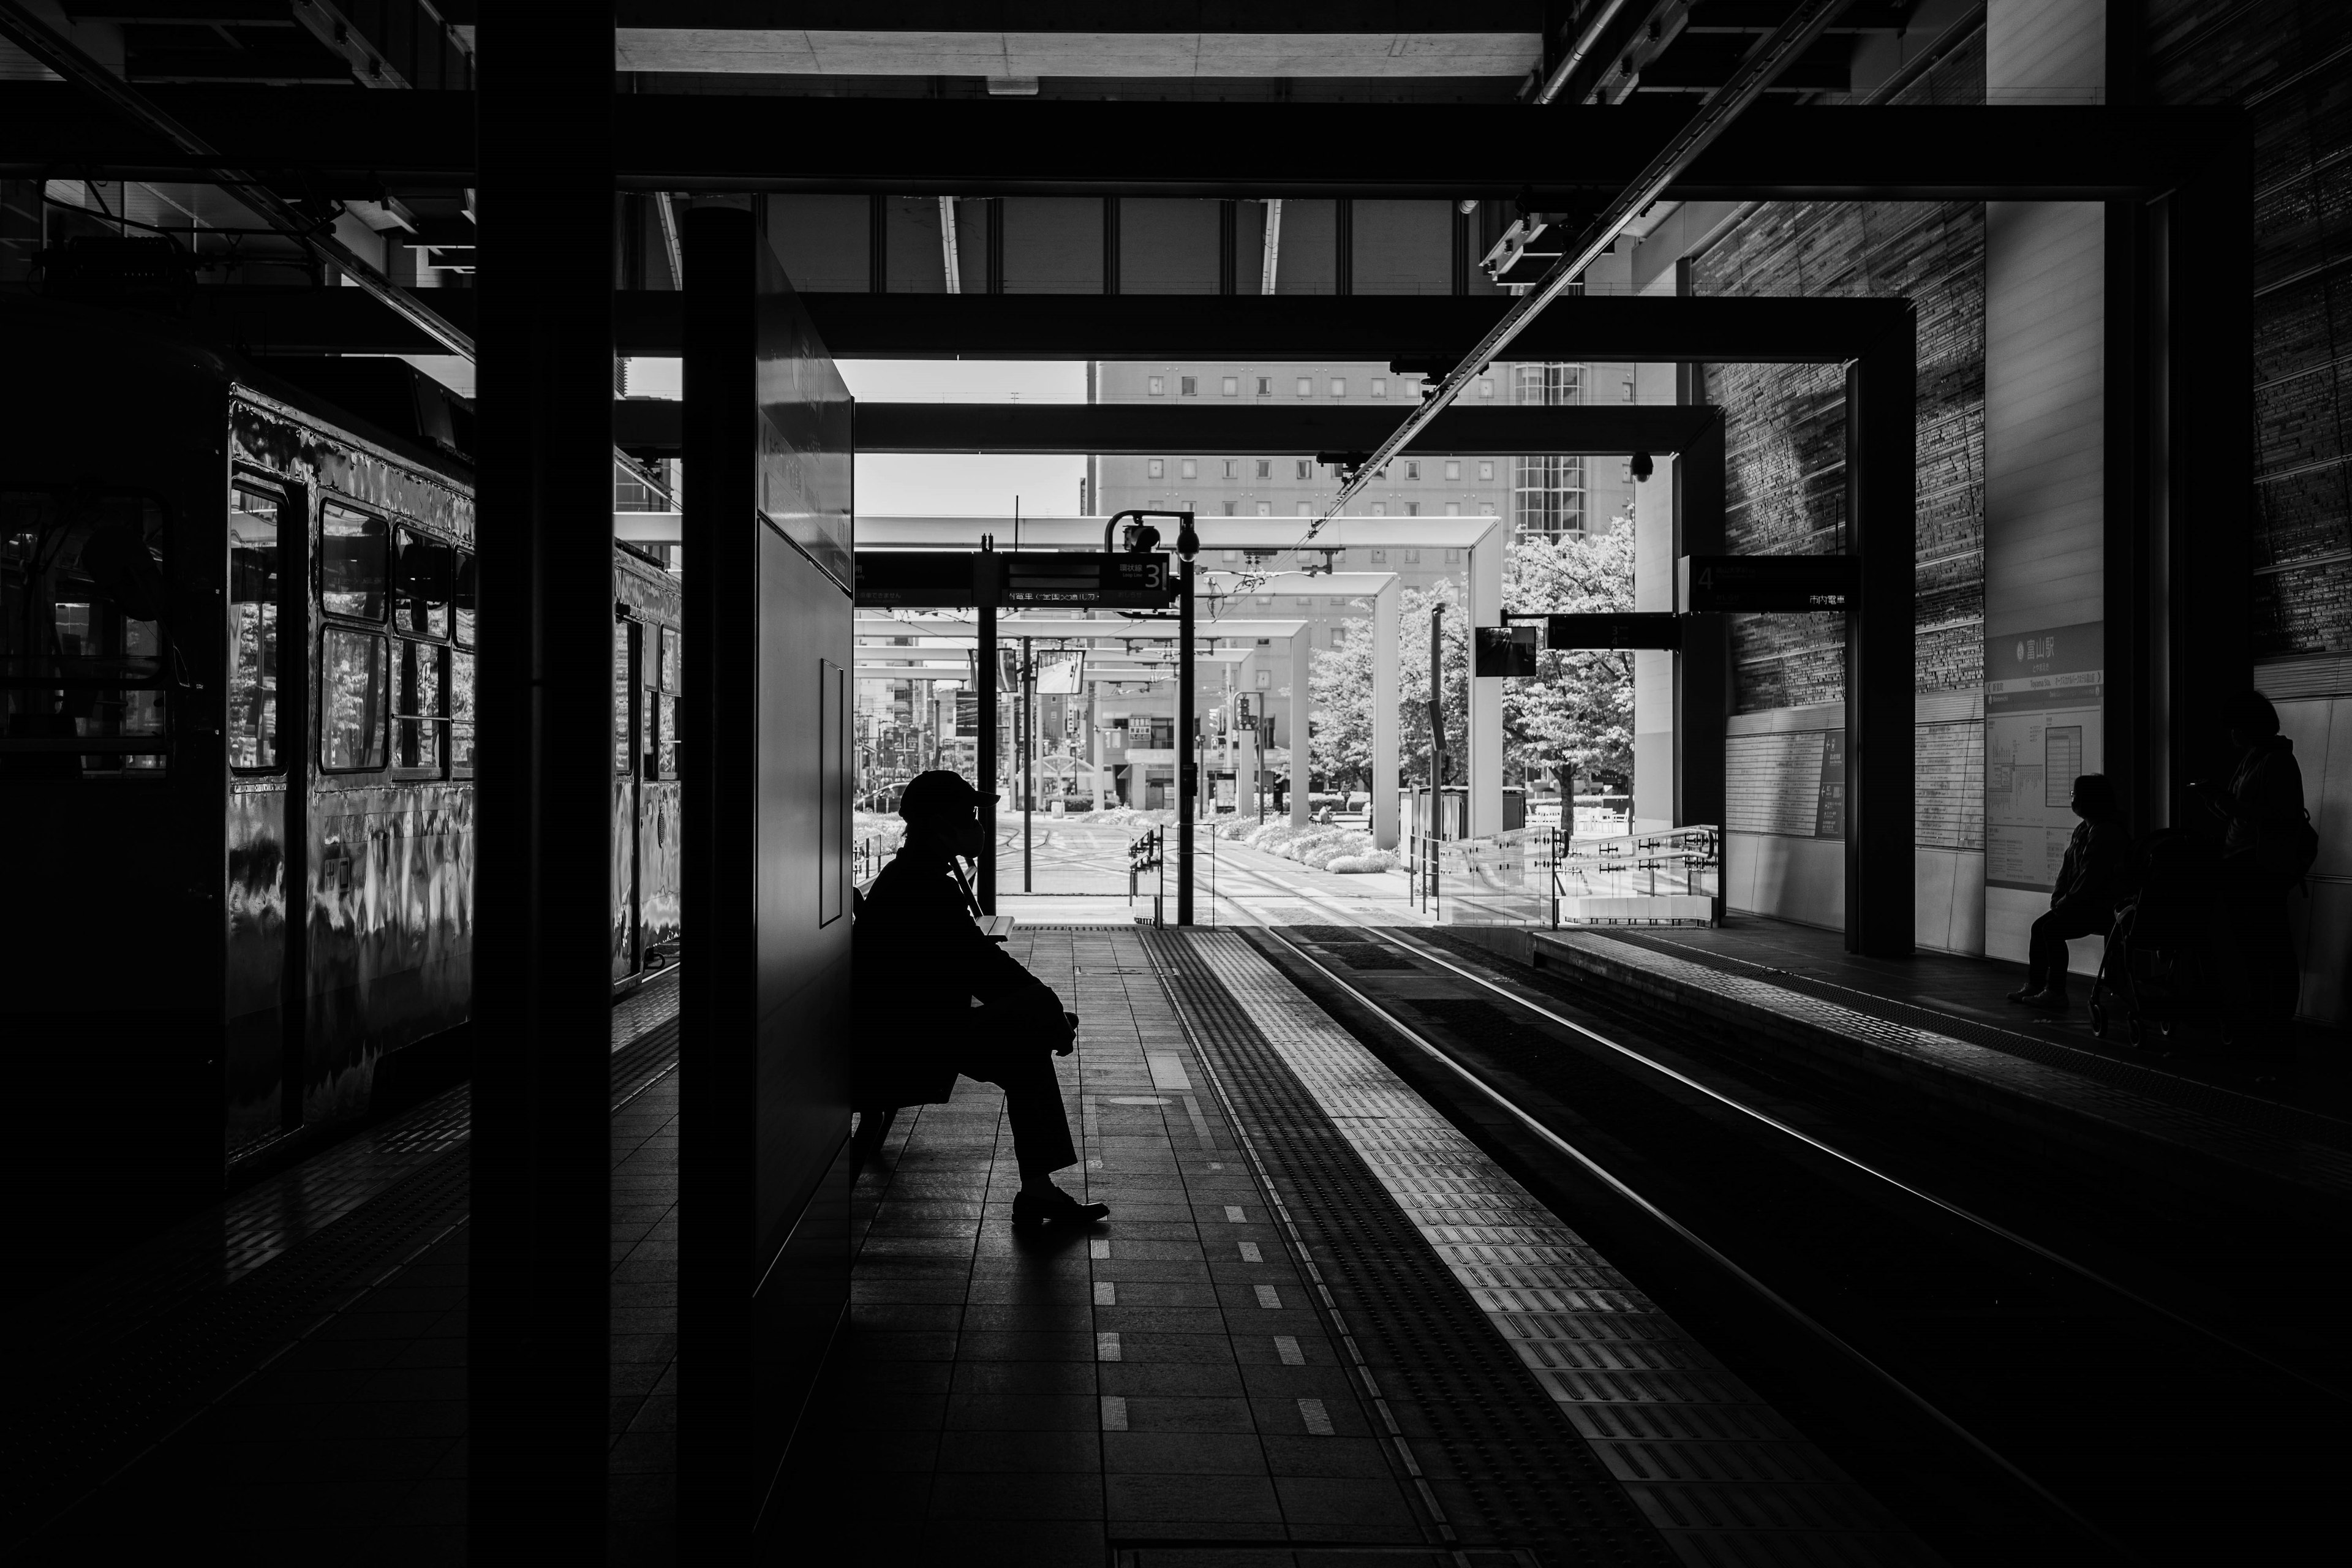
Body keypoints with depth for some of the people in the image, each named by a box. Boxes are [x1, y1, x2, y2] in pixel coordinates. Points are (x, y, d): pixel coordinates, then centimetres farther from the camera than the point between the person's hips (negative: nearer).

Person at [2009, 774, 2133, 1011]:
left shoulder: (2105, 832, -20)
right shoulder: (2083, 829, 13)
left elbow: (2091, 877, -24)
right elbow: (2069, 865, 16)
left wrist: (2066, 902, -17)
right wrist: (2058, 895, 4)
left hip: (2103, 909, -10)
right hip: (2085, 903, 10)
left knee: (2053, 928, -21)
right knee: (2040, 926, 5)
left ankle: (2056, 994, -18)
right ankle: (2035, 985, 8)